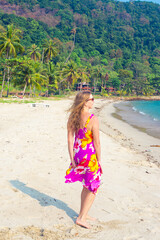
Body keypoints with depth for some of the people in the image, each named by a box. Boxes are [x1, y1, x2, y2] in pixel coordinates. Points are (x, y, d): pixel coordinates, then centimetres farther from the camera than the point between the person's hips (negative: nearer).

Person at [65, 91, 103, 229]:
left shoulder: (72, 117, 0)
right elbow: (97, 143, -16)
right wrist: (99, 160, -4)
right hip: (90, 156, -7)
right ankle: (81, 218, 15)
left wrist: (72, 159, 6)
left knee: (86, 186, 24)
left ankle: (83, 214, 36)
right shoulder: (93, 119, -19)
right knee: (93, 188, 12)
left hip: (77, 153, 7)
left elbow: (70, 139, 1)